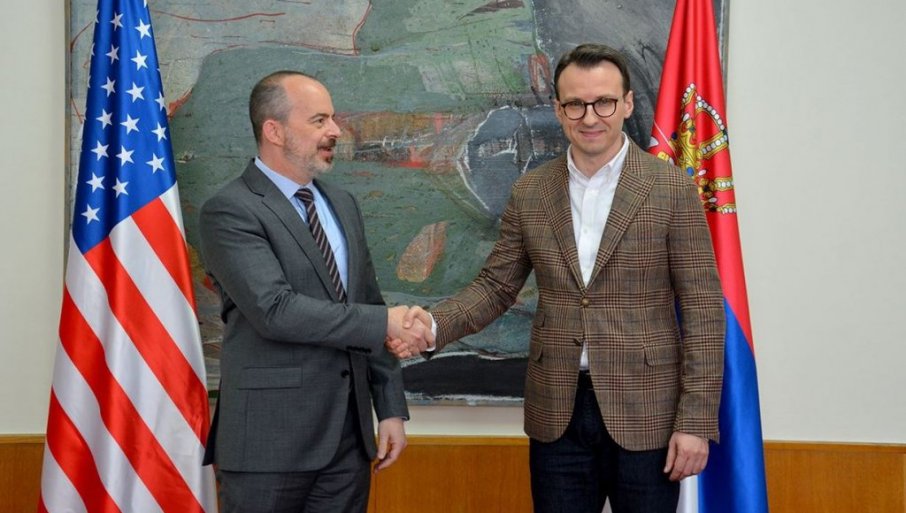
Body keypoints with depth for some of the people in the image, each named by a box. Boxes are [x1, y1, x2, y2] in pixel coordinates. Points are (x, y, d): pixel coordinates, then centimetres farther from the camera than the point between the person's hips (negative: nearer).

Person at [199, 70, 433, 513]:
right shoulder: (228, 211, -10)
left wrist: (391, 408, 9)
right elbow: (275, 310, -21)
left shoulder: (342, 204, 13)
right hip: (271, 441, -6)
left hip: (349, 437, 6)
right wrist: (385, 323, -18)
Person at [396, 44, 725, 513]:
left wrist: (695, 421, -11)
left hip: (645, 413, -3)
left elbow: (702, 309, -6)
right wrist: (433, 324, -13)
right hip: (557, 412, 3)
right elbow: (496, 286, 7)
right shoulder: (529, 192, 5)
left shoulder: (673, 189, -6)